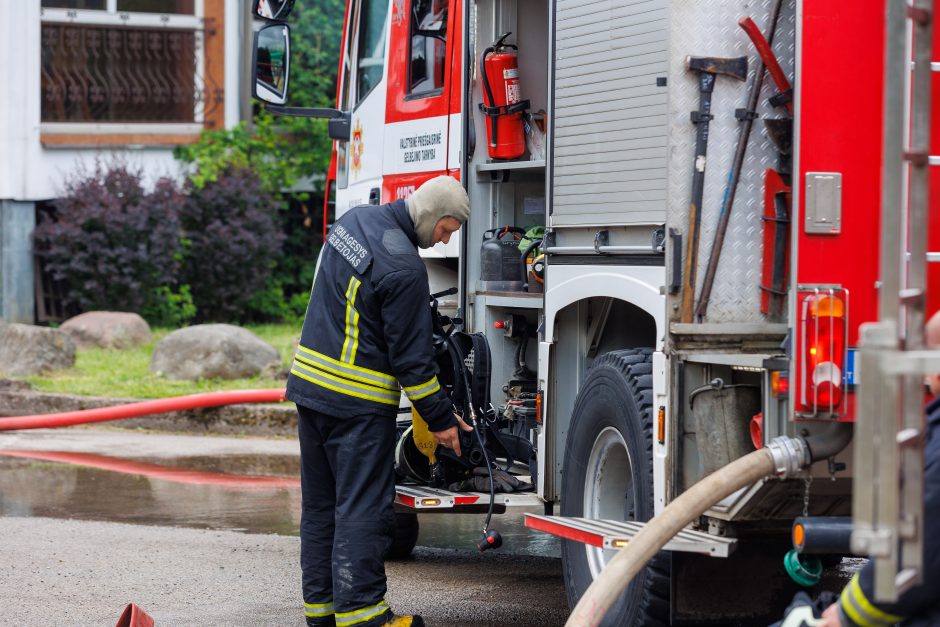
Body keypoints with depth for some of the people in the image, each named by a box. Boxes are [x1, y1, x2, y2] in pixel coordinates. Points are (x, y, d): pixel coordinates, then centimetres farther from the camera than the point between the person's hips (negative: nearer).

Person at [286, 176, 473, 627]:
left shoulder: (355, 219, 6)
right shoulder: (404, 268, -21)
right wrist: (441, 419, -6)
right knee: (363, 507, -4)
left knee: (320, 503, 14)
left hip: (309, 385, 9)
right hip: (357, 404, -9)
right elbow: (412, 357, -16)